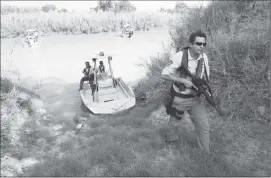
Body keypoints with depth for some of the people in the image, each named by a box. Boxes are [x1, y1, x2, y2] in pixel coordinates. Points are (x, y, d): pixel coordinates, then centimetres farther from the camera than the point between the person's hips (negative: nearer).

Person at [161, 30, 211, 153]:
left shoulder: (204, 57, -6)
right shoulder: (180, 57, -23)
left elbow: (206, 77, 8)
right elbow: (164, 74, -20)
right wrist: (183, 81, -27)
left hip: (195, 98, 4)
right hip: (179, 98, -4)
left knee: (204, 126, 5)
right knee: (174, 123, 18)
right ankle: (170, 142, 50)